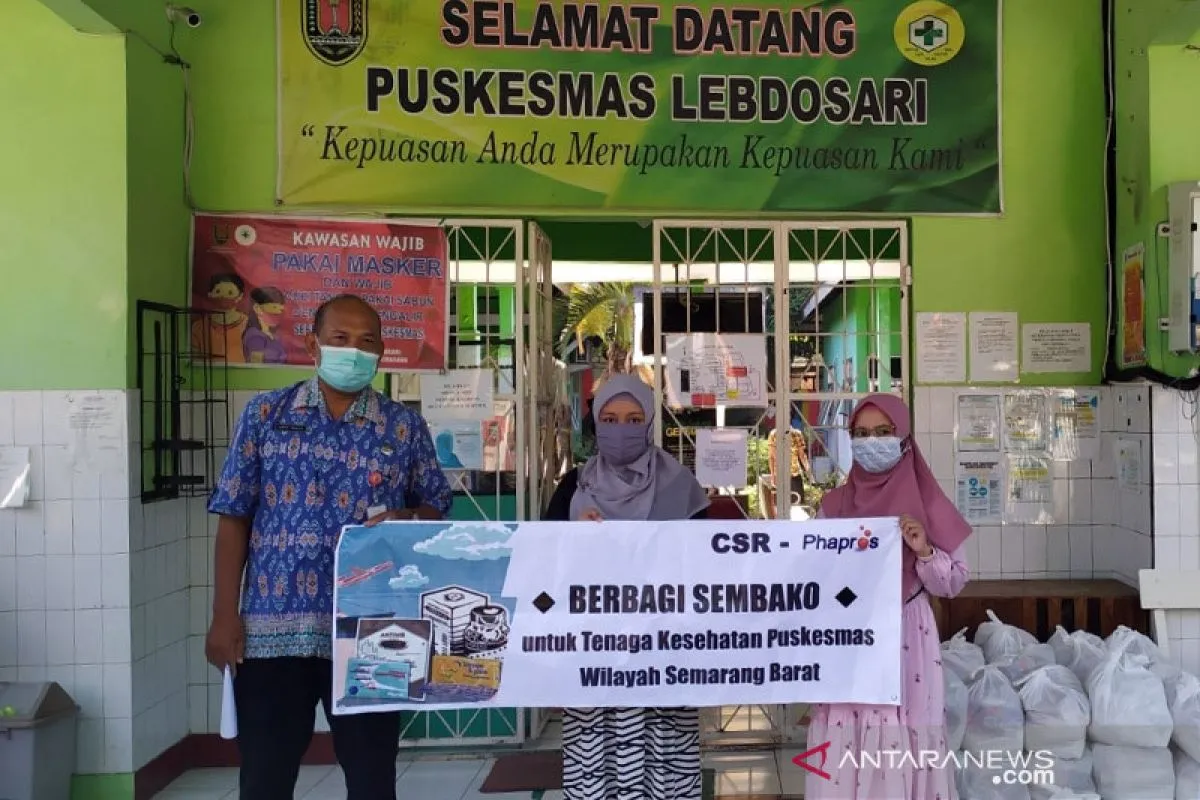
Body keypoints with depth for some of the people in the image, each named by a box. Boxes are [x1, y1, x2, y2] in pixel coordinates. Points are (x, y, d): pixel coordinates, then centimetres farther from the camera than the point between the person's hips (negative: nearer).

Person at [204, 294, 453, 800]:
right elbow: (234, 517, 4)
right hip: (272, 626, 0)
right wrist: (225, 615, -1)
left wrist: (407, 519, -12)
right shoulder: (266, 414, 5)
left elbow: (437, 509, 12)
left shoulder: (404, 427, 6)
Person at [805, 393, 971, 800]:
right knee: (845, 746, 3)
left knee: (901, 745, 0)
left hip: (904, 642, -2)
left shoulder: (925, 502, -1)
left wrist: (924, 551, -15)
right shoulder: (835, 504, 5)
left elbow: (952, 583, 1)